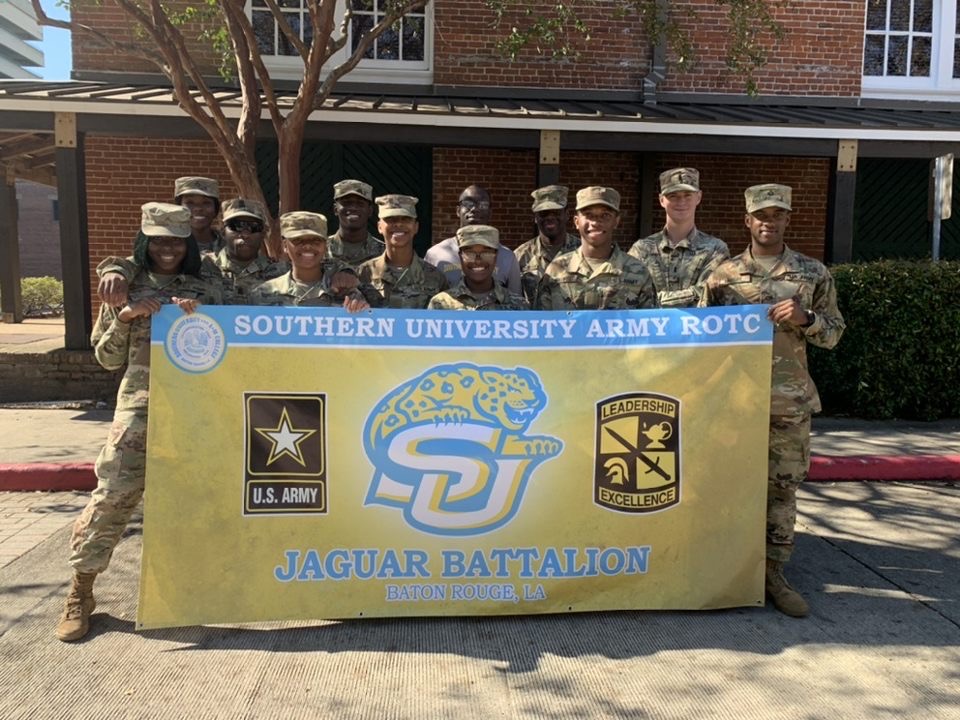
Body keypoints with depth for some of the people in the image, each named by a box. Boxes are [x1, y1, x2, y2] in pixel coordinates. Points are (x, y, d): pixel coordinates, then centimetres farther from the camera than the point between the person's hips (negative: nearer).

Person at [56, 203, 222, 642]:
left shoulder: (203, 293, 9)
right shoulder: (127, 290, 8)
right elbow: (107, 358, 7)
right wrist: (124, 316, -9)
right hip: (139, 407, -1)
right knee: (113, 494, -6)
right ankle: (81, 592, 7)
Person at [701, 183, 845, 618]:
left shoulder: (813, 274, 5)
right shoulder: (723, 275, 4)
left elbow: (834, 334, 7)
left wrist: (805, 319, -12)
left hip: (789, 402, 1)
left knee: (782, 488, 6)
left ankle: (772, 573, 19)